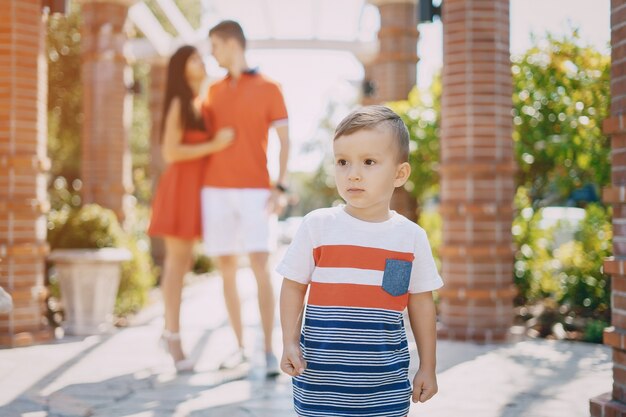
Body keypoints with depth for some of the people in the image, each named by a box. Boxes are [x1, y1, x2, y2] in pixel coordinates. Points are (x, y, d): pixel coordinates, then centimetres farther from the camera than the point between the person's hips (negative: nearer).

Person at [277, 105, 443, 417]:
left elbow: (421, 303, 8)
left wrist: (427, 367, 10)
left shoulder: (412, 236, 0)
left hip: (386, 378, 1)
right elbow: (293, 286, 3)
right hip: (320, 374, -1)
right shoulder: (317, 225, -4)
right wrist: (290, 344, -6)